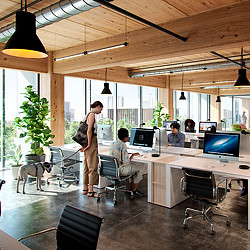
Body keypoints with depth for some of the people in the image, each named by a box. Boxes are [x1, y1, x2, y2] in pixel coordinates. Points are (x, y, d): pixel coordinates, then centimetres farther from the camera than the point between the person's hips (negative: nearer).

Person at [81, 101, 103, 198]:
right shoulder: (92, 114, -11)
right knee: (93, 167, -6)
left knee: (86, 167, 13)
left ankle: (85, 189, 20)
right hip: (92, 143, -10)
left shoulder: (86, 115, 17)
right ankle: (90, 191, -2)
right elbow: (89, 130, -20)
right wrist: (89, 144, -17)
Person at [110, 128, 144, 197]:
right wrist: (132, 155, -5)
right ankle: (134, 190, 20)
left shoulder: (113, 143, 4)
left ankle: (131, 188, 33)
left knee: (133, 165, 29)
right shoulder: (123, 145, -21)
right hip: (120, 170, -8)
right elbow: (126, 162, -22)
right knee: (139, 169, 12)